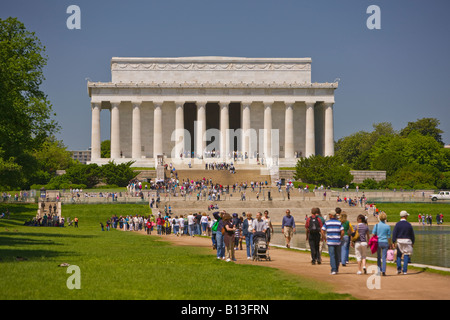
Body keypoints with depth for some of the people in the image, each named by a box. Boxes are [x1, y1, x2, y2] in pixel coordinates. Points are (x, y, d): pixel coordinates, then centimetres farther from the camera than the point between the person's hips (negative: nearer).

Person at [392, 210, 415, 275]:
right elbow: (412, 234, 6)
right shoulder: (409, 224, 0)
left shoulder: (397, 224, -3)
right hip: (407, 241, 0)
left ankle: (399, 269, -1)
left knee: (399, 255, 13)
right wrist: (413, 242, 17)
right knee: (406, 255, 5)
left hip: (399, 241, 0)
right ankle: (405, 271, 1)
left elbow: (394, 234, -7)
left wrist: (393, 242, -5)